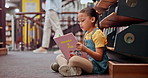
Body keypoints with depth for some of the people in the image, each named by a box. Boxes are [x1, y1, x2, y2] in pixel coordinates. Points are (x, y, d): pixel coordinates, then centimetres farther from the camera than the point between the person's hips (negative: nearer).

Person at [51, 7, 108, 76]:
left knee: (74, 59, -39)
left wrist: (86, 50, -29)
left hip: (97, 66, -10)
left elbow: (99, 57, -16)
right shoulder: (86, 33, 17)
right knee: (59, 57, 1)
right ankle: (74, 68, -25)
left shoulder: (97, 34, -10)